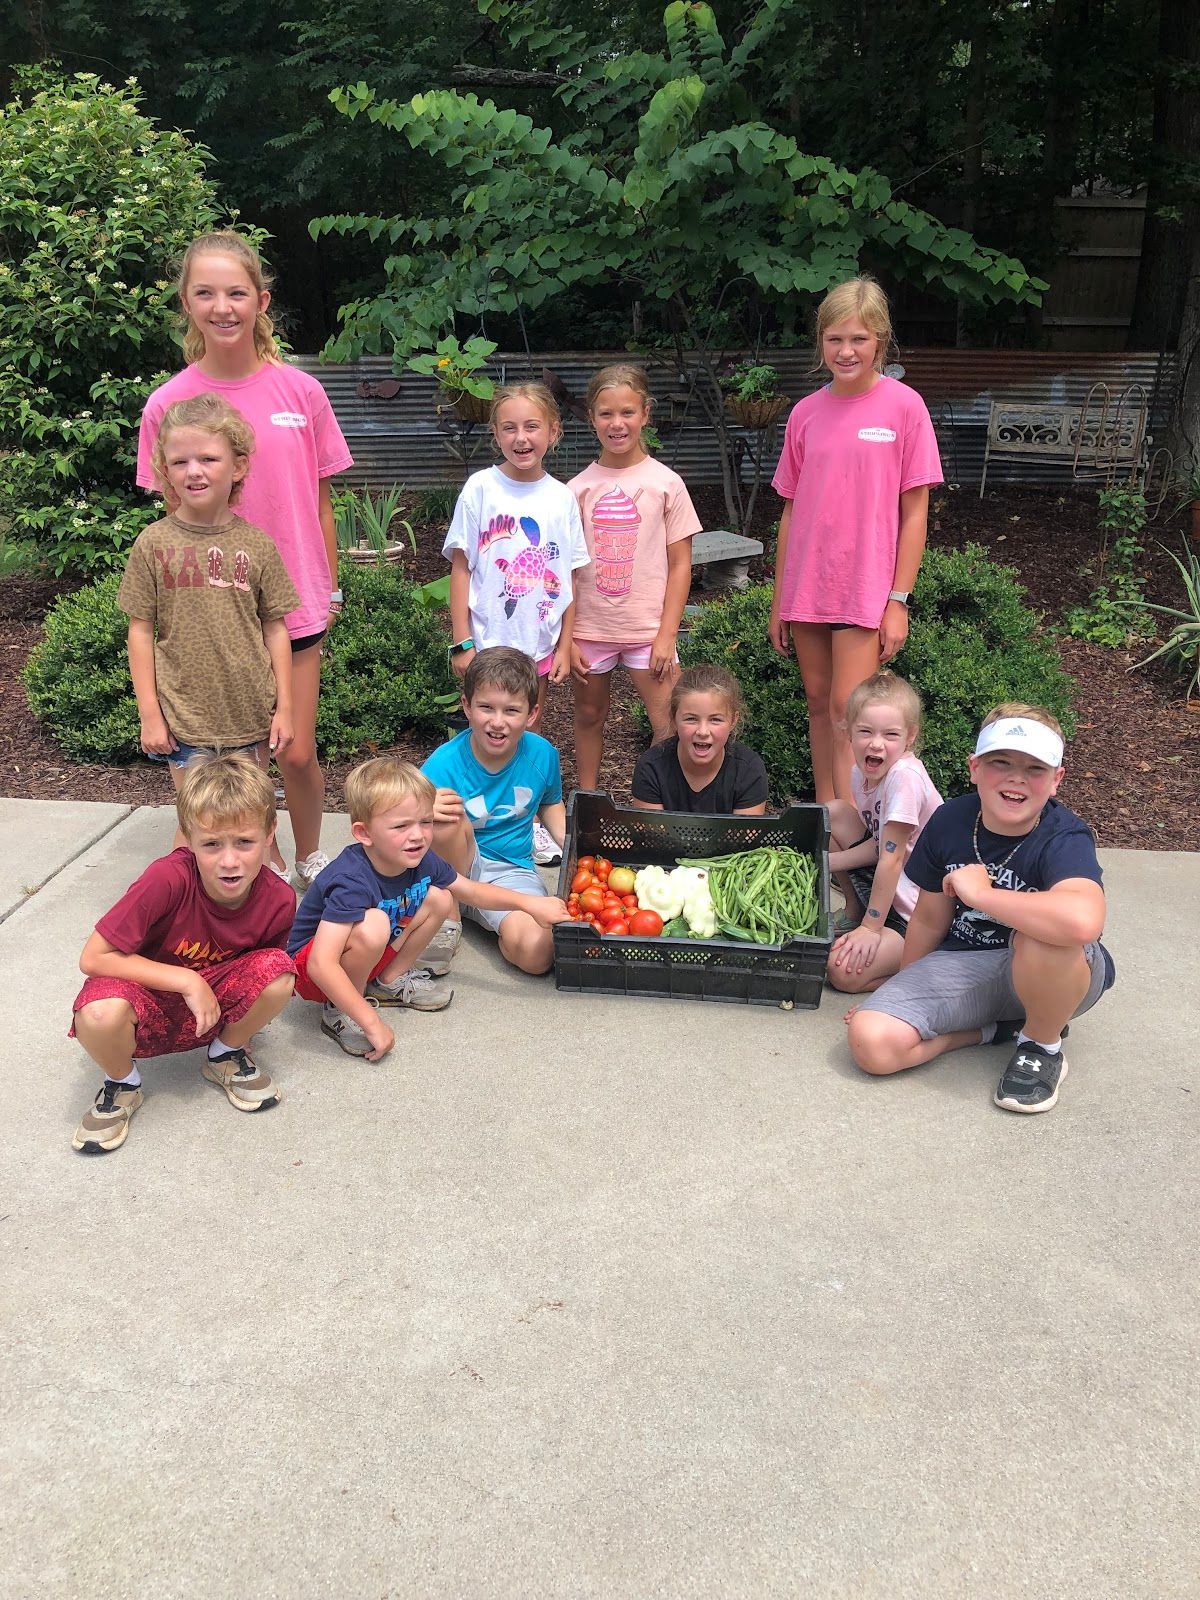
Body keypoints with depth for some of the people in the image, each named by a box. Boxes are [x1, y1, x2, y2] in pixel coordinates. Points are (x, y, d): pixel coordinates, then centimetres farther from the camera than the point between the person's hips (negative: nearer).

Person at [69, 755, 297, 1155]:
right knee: (99, 1014, -37)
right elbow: (94, 958, -26)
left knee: (278, 974, -27)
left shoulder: (278, 900, -18)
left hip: (214, 1002, 3)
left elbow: (269, 978, 2)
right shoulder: (168, 879, -31)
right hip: (149, 1002, -3)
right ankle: (122, 1084, 1)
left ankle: (227, 1055, 6)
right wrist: (188, 981, -27)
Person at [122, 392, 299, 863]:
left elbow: (274, 629, 3)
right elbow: (141, 631, -1)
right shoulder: (154, 543, -4)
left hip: (252, 713, 2)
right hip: (186, 715, -1)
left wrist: (284, 706, 2)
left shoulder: (257, 544, -1)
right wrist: (149, 713, -4)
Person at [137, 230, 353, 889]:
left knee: (297, 754, 6)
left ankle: (309, 859, 31)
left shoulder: (301, 392, -3)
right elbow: (175, 516, 3)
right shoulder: (168, 403, -5)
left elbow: (320, 503, 5)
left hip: (294, 603, 0)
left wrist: (329, 587, 7)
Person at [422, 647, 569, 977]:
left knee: (536, 954, -28)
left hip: (511, 871, 1)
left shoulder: (542, 754, -7)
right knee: (447, 821, -35)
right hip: (452, 866, -1)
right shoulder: (444, 764, -19)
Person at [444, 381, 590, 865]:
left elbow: (568, 578, 5)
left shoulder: (561, 498, 1)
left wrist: (564, 645, 3)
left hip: (539, 642, 3)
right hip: (489, 639, -3)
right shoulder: (480, 488, -6)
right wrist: (462, 642, -9)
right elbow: (460, 567, -5)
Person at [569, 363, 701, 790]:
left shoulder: (665, 483, -2)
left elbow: (680, 565, -2)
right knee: (589, 717, 13)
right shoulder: (578, 488, 2)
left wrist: (666, 635, -8)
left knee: (671, 727, -6)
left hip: (648, 627, -2)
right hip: (590, 628, 2)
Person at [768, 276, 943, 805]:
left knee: (847, 712, -7)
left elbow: (915, 512, -4)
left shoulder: (904, 406, -5)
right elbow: (791, 510, 9)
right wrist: (779, 602, 9)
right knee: (818, 705, 11)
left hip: (866, 589, -4)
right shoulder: (806, 413, 5)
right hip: (806, 590, 4)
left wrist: (899, 600, -9)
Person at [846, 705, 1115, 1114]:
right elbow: (930, 920, 6)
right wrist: (905, 994, 15)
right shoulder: (949, 820, -8)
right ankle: (994, 1028, 5)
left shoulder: (1064, 839, -24)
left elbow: (1082, 921, -48)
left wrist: (978, 892, -34)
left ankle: (1043, 1044, -8)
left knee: (1043, 936, -41)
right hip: (962, 961, 4)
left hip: (1051, 975, -4)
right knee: (871, 1042, -19)